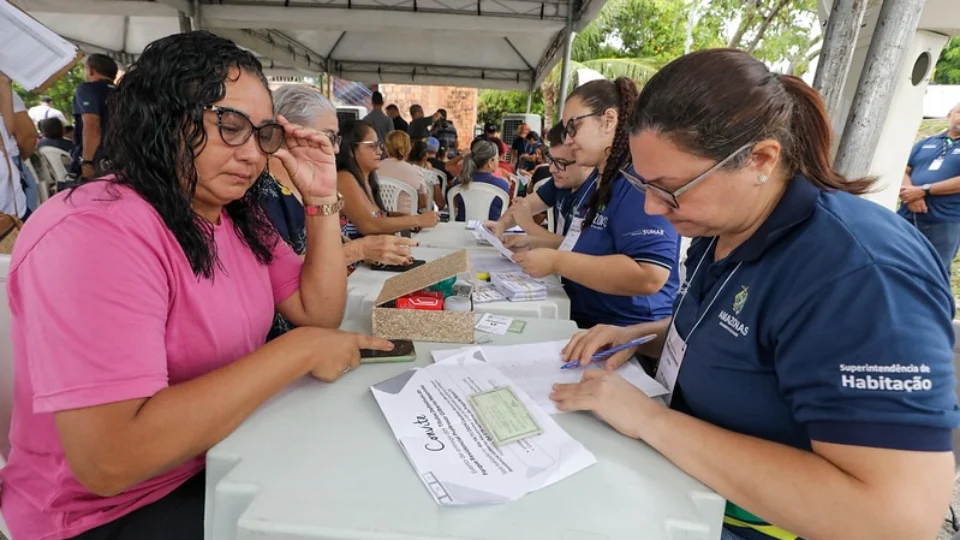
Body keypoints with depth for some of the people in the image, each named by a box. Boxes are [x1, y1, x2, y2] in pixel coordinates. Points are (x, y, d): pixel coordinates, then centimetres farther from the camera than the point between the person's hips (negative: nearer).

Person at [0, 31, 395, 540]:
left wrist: (321, 199, -10)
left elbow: (319, 313, -1)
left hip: (225, 455, 7)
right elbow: (109, 459, -32)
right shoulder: (94, 235, -25)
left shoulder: (239, 216, 1)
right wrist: (297, 350, -28)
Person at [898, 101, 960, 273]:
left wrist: (923, 190, -15)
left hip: (944, 222, -3)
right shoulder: (926, 143, 15)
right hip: (907, 216, 3)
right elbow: (903, 171, 7)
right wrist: (911, 194, -12)